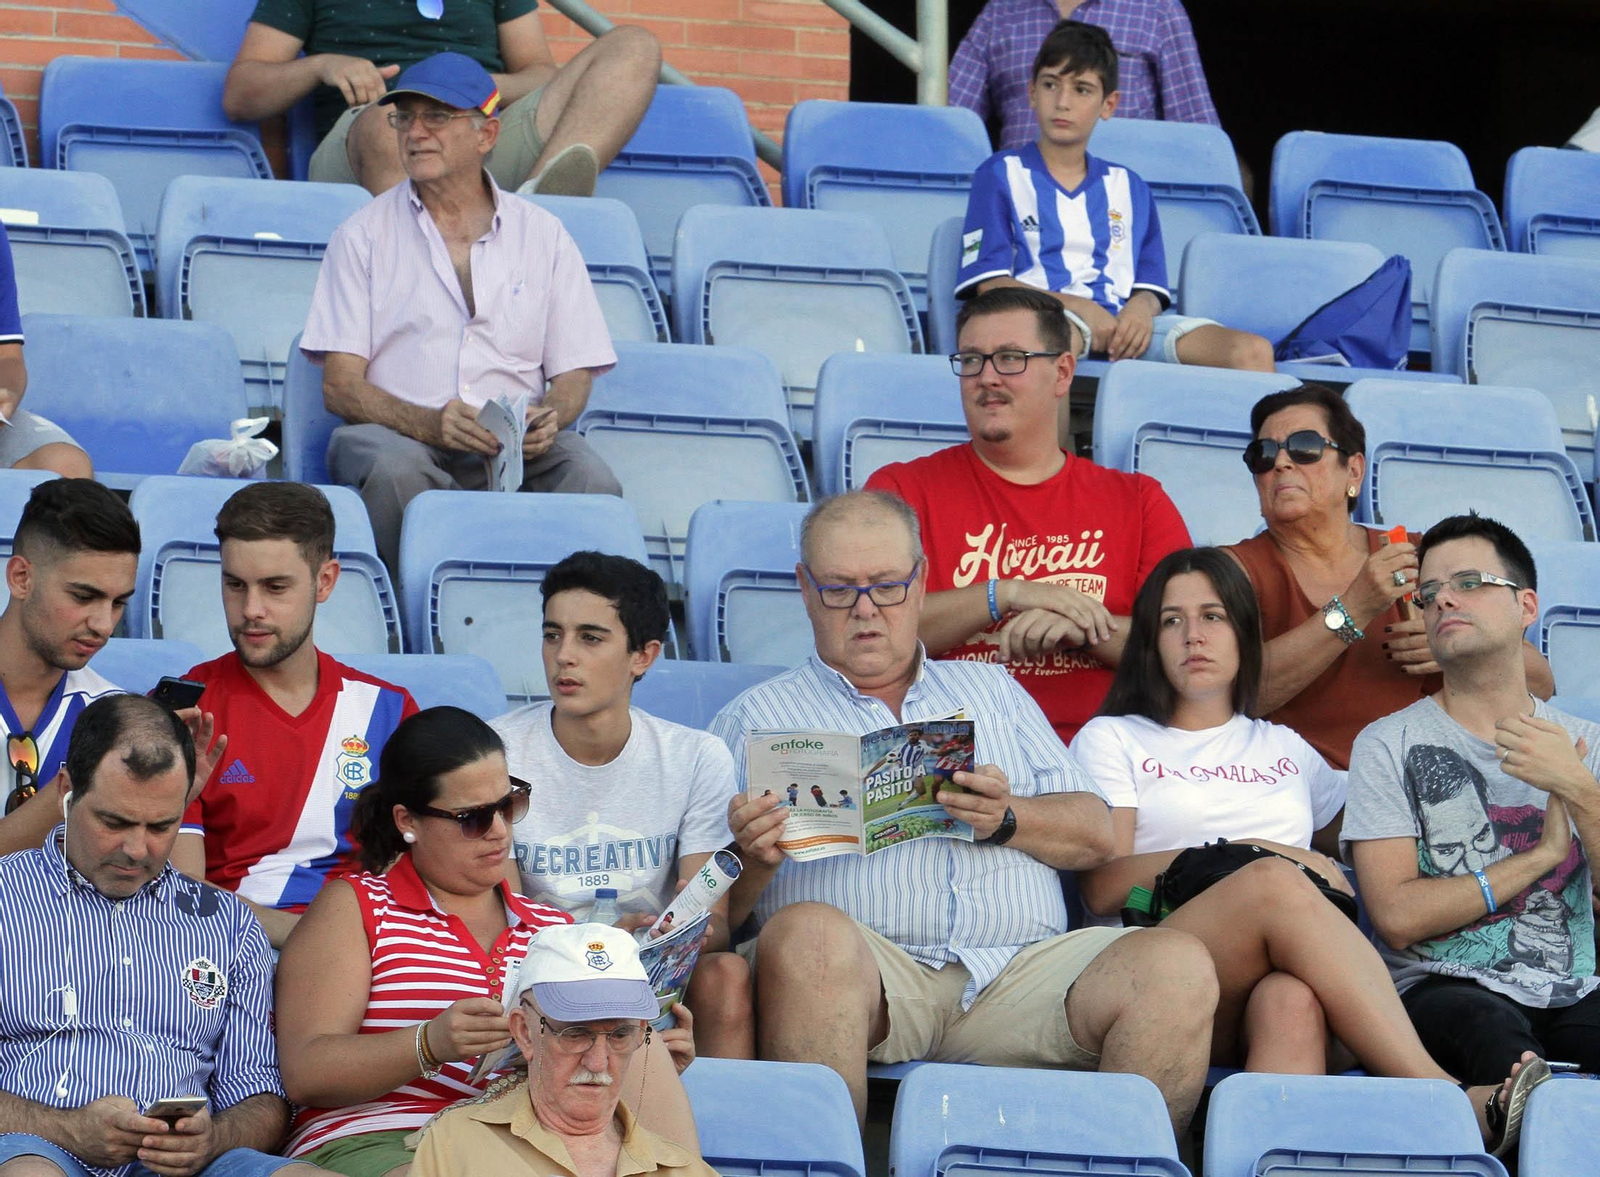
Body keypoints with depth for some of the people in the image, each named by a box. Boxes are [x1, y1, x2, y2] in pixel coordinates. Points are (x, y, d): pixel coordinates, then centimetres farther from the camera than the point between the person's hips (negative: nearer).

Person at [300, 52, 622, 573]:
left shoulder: (542, 235, 17)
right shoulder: (363, 236, 12)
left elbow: (574, 373, 14)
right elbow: (341, 386, 3)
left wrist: (548, 415, -11)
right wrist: (429, 423, -17)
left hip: (519, 447, 1)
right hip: (397, 433, -1)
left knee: (594, 484, -31)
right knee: (394, 470, -38)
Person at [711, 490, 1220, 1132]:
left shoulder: (991, 689, 29)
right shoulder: (756, 715, 20)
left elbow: (1096, 833, 20)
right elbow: (718, 905, 9)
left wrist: (1008, 820, -1)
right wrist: (751, 857, -14)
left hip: (1019, 967, 3)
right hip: (871, 968, -2)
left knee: (1177, 966, -26)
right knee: (807, 936, -39)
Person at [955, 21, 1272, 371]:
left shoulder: (1129, 186, 27)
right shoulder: (1000, 174, 14)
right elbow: (990, 283, 2)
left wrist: (1142, 307, -7)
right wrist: (1077, 307, -13)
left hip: (1123, 321, 5)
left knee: (1254, 352, -23)